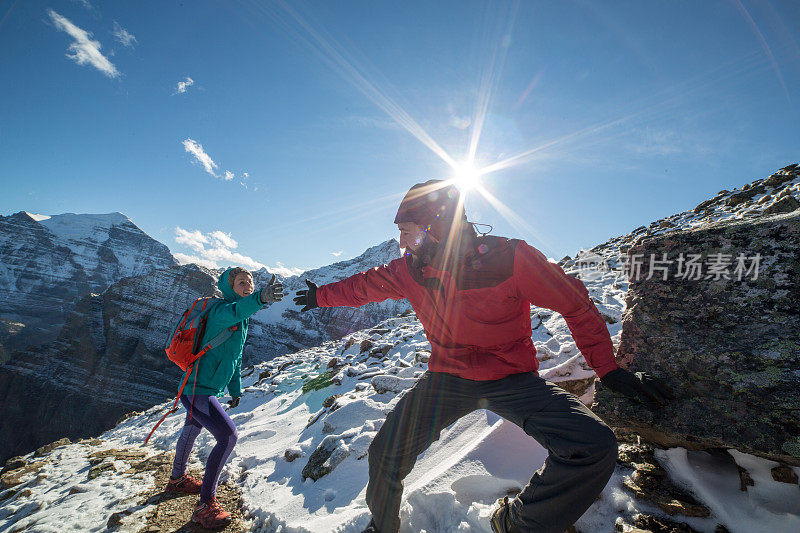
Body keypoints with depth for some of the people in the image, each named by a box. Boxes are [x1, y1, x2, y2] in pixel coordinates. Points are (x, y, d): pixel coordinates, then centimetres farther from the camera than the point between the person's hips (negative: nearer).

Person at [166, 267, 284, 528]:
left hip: (200, 388, 11)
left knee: (192, 429, 28)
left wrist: (235, 389, 22)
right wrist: (261, 298, -68)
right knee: (228, 436, -15)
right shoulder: (220, 311, -21)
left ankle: (177, 479, 53)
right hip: (198, 390, -10)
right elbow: (236, 310, -49)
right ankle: (205, 504, -1)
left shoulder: (242, 320, 8)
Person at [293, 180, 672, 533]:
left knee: (595, 448, -21)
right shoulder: (410, 270, -8)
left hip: (512, 379, -2)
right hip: (447, 378, 3)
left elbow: (576, 305, -8)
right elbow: (366, 285, 12)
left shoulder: (509, 259, -21)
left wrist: (609, 370, -4)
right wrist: (323, 296, 23)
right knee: (385, 455, -7)